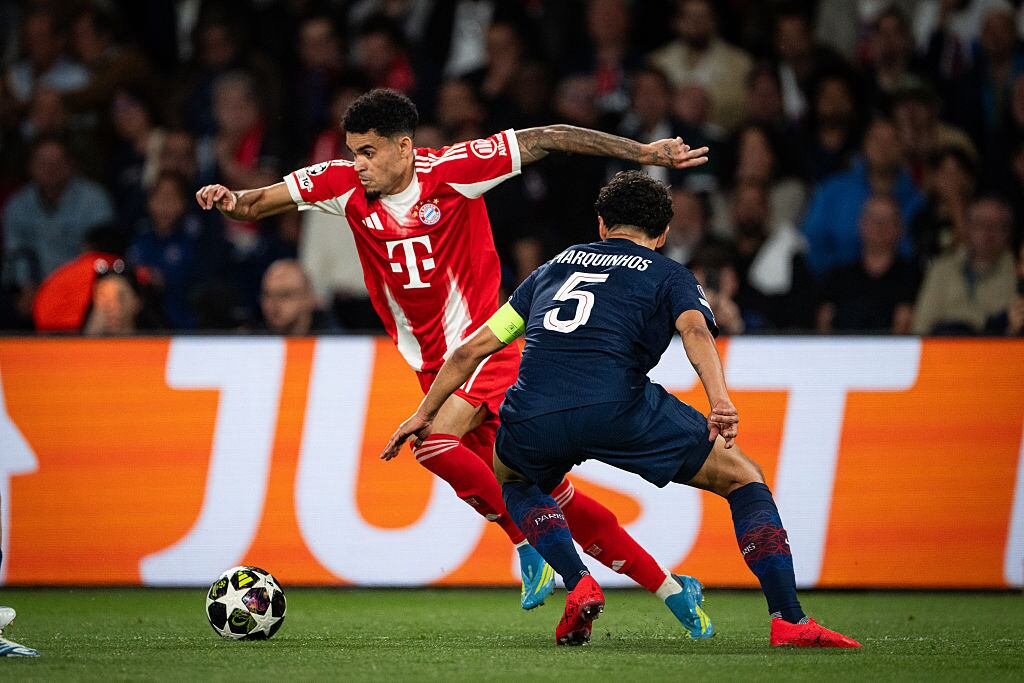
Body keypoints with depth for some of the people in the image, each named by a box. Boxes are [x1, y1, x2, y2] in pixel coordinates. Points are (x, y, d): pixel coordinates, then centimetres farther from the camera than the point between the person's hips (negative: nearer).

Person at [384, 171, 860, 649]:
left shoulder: (557, 266, 32)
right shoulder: (669, 275, 21)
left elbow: (474, 347, 31)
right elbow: (695, 329, -3)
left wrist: (425, 414, 40)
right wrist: (720, 401, -18)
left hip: (532, 419, 3)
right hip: (618, 407, -3)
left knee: (514, 479, 38)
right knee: (745, 479, 15)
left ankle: (578, 584, 13)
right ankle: (789, 620, 1)